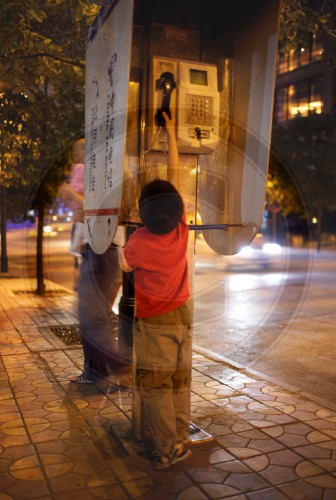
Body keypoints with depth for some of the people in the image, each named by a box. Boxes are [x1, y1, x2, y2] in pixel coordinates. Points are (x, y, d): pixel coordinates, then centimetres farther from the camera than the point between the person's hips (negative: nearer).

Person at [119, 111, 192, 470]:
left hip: (154, 322, -4)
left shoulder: (140, 240, -19)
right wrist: (171, 135, 8)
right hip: (182, 315, 5)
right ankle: (179, 441, 20)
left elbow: (124, 265, 2)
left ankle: (168, 448, 6)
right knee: (180, 381, 12)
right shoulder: (181, 228, -8)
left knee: (155, 385, 5)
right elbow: (175, 174, 0)